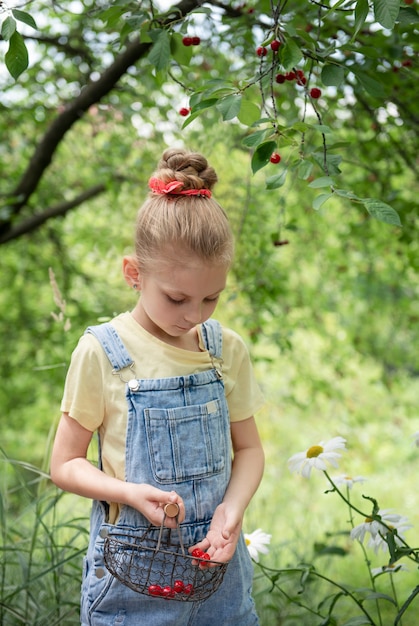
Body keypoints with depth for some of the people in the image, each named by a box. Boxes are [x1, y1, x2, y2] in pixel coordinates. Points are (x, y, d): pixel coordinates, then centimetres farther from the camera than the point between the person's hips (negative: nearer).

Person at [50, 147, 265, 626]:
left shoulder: (227, 349, -1)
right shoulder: (101, 352, -11)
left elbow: (248, 448, 8)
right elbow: (64, 464, -5)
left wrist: (233, 507, -11)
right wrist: (131, 492, -22)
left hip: (217, 559, 3)